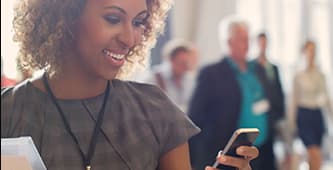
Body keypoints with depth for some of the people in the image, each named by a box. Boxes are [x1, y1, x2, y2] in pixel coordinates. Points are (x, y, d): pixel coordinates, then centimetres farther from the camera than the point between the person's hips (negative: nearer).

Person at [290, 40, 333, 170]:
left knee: (313, 156, 10)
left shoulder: (320, 75, 7)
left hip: (317, 115, 5)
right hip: (304, 115, -5)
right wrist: (293, 120, 0)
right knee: (316, 156, -14)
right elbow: (295, 99, -1)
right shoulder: (298, 75, -4)